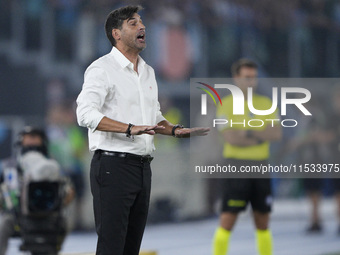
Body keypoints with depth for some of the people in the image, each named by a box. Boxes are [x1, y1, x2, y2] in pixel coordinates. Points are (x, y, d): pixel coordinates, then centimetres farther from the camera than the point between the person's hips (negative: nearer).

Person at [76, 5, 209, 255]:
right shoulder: (102, 69, -8)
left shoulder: (148, 72, 19)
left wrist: (175, 130, 9)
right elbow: (86, 114, -21)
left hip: (142, 167, 8)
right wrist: (130, 129, -30)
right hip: (113, 165, -8)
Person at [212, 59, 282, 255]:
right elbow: (230, 138, -15)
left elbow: (277, 133, -2)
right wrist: (262, 137, -7)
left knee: (263, 222, 8)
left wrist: (249, 132, -13)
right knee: (228, 220, -9)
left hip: (261, 166, 4)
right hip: (236, 167, -4)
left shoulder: (266, 103, 11)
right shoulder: (227, 104, -2)